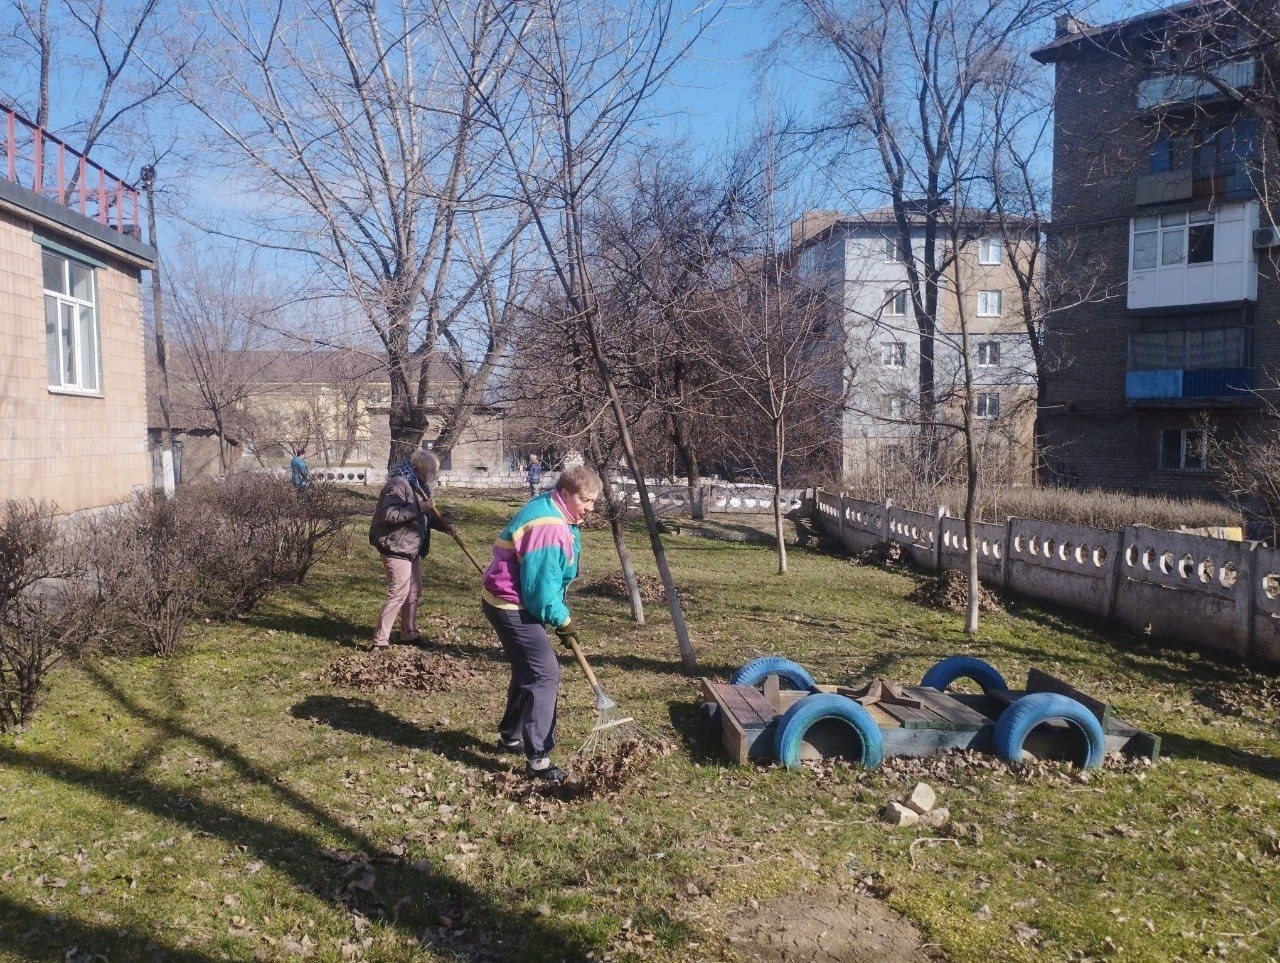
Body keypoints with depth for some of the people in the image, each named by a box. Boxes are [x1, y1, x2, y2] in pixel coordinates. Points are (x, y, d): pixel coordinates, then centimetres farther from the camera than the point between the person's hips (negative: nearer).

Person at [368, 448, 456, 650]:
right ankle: (379, 640, -4)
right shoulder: (398, 484, -18)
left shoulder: (417, 486, 14)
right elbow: (389, 514, -29)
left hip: (412, 549, 10)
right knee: (398, 593, -9)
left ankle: (409, 635, 30)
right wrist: (418, 509, -27)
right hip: (396, 548, -10)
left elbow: (426, 516, 23)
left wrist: (444, 525, 8)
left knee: (414, 592, 17)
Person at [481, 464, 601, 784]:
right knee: (545, 675, -12)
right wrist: (563, 621, -13)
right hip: (512, 607, -11)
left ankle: (510, 736, 39)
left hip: (518, 604, 11)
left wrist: (560, 616, 15)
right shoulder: (548, 527, -27)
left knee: (528, 671, 22)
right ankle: (538, 760, -9)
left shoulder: (558, 516, 8)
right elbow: (541, 589, -26)